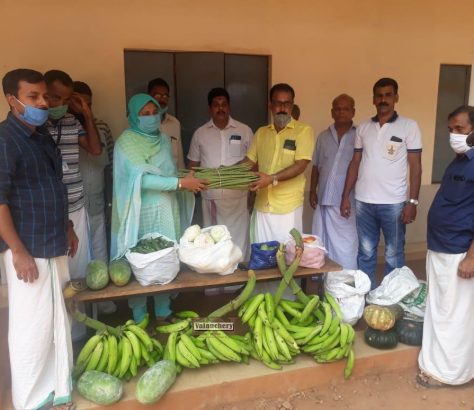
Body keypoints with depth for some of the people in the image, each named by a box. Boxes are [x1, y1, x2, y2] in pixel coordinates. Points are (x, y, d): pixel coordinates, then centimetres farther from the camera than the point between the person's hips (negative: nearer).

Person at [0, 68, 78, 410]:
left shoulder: (43, 136, 11)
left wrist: (67, 228, 20)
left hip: (54, 244, 8)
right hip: (28, 249, -8)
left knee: (58, 321, 17)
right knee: (33, 326, 2)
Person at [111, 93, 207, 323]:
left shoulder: (163, 139, 9)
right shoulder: (127, 142, -11)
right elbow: (141, 179, -22)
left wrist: (188, 180, -2)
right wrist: (181, 183, -24)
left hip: (167, 210, 6)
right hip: (143, 213, -6)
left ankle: (163, 312, 29)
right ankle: (140, 318, 20)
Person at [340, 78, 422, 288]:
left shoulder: (409, 126, -2)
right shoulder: (363, 127, 8)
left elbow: (415, 166, -3)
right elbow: (355, 163, 10)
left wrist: (413, 201, -10)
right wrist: (345, 196, 5)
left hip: (393, 202, -3)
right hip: (363, 201, 3)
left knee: (394, 255, 8)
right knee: (365, 253, 12)